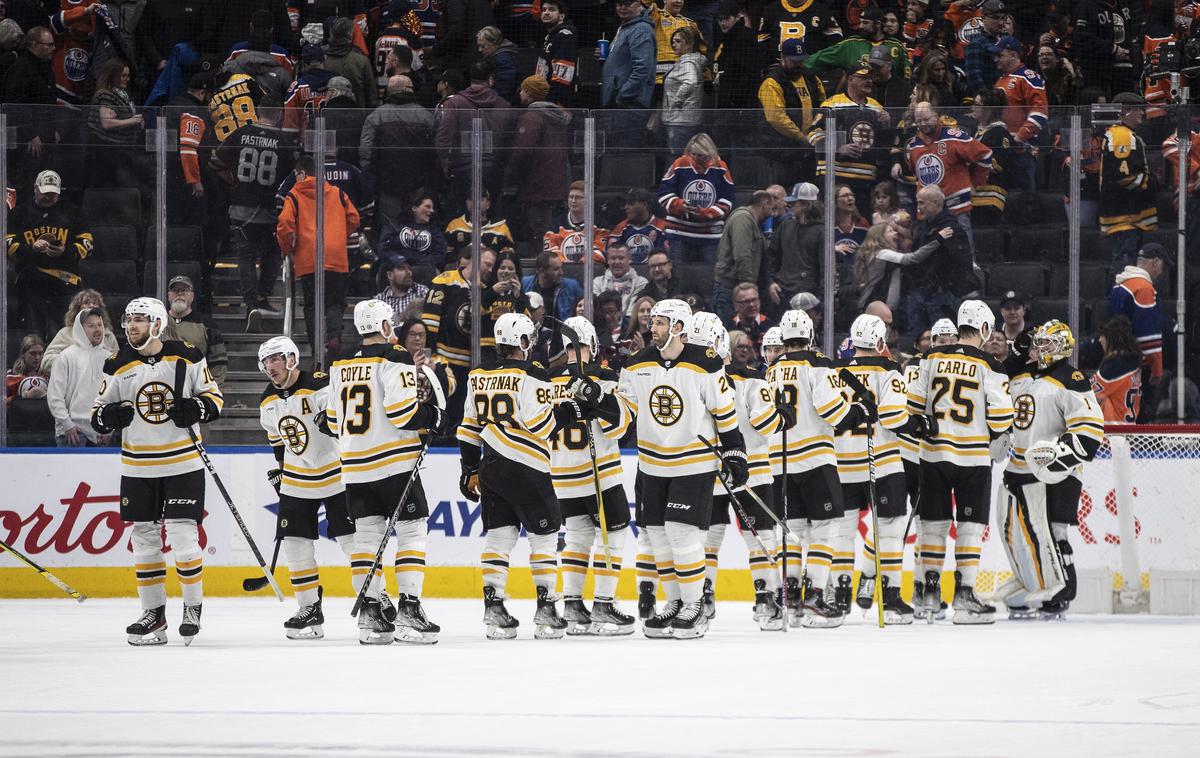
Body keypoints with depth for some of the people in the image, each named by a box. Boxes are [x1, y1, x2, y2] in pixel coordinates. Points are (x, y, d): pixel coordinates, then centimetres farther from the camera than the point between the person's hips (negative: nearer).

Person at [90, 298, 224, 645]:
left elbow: (214, 398, 3)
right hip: (138, 468, 3)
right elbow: (98, 415, 8)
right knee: (144, 538, 6)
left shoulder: (187, 358, -5)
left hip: (183, 463, -3)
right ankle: (154, 612, 15)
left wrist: (195, 409, -18)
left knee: (183, 535, -7)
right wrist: (107, 416, -15)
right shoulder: (118, 366, 2)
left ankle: (193, 607, 9)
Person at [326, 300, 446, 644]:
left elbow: (334, 420, 15)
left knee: (367, 534, 8)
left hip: (355, 466, 6)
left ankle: (369, 615, 5)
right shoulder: (394, 358, -10)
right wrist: (433, 416, -2)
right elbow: (402, 410, -19)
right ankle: (408, 610, -8)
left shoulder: (341, 365, 11)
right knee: (411, 531, 0)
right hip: (394, 461, -6)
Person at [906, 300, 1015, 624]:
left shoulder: (933, 358, 2)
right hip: (973, 457, -3)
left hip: (934, 453, 3)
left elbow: (914, 405, 3)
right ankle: (964, 597, -3)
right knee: (970, 526, 1)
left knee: (934, 522, 12)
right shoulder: (989, 367, -9)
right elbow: (1001, 417, -10)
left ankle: (929, 591, 16)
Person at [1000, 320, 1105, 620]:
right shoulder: (1020, 378, 15)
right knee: (1014, 533, 11)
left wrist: (1058, 453, -24)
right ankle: (1030, 588, 24)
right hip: (1019, 469, 9)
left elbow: (1091, 430, -18)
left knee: (1048, 534, -11)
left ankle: (1057, 598, -3)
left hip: (1052, 473, -9)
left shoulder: (1071, 382, -11)